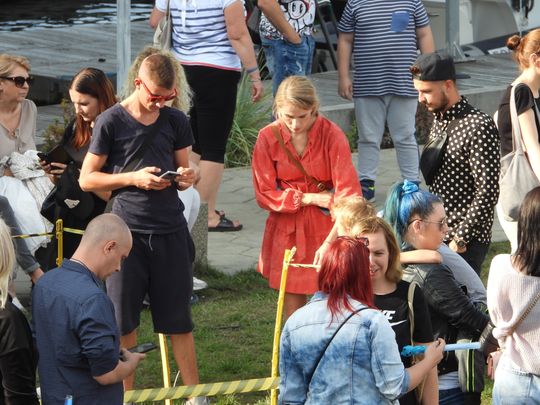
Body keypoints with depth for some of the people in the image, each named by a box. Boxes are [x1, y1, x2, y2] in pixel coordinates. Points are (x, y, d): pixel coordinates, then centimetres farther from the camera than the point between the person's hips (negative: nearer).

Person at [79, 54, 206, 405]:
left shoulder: (176, 122, 6)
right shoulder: (111, 122, -4)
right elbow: (87, 179, -1)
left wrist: (187, 178, -8)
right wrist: (133, 178, -14)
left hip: (170, 231, 2)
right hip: (127, 230, -2)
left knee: (178, 318, 6)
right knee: (124, 319, 5)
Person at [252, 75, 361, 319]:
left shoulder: (331, 135, -13)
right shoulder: (268, 137, -7)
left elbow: (347, 189, -19)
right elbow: (264, 193, -3)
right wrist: (308, 198, -11)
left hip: (325, 227, -2)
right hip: (287, 231, 2)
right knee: (293, 313, 6)